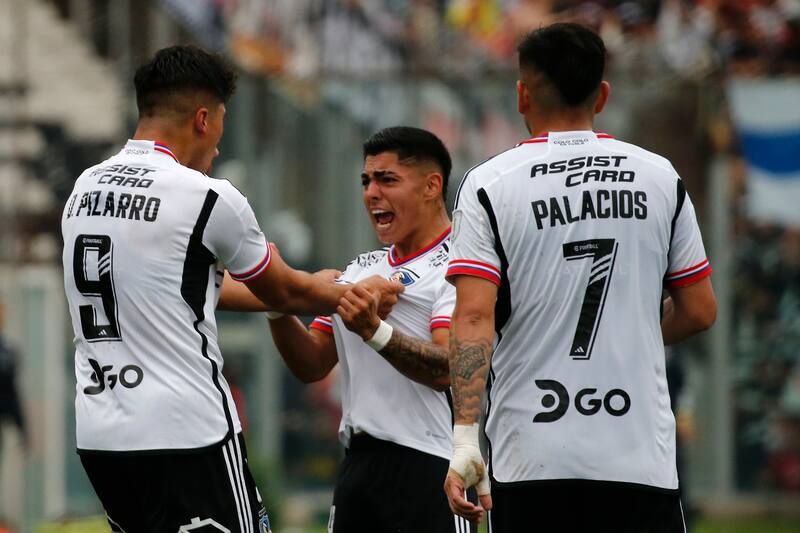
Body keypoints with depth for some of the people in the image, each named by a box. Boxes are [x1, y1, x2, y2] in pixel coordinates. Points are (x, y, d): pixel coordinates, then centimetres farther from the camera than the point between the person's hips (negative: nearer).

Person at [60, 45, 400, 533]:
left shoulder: (86, 187, 12)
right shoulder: (207, 196, -10)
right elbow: (284, 292, 6)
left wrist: (311, 291, 35)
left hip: (98, 435, 8)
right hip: (186, 436, -7)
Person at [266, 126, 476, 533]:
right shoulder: (361, 269, 20)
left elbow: (447, 369, -19)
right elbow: (312, 365, 18)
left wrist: (373, 331, -31)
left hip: (428, 468, -8)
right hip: (358, 464, 8)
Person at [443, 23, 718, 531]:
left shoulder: (489, 184, -1)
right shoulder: (660, 176, 6)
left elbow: (474, 316, -10)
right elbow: (700, 311, 10)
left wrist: (465, 436, -12)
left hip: (530, 457, -1)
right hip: (641, 456, 1)